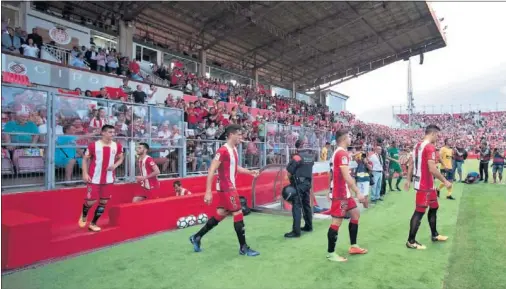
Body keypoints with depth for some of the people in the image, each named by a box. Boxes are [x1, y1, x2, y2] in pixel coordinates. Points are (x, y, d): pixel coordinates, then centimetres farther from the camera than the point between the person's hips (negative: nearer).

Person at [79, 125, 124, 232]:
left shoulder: (117, 146, -1)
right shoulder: (93, 145, -9)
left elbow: (121, 158, 13)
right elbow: (85, 159, -1)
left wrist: (115, 165, -8)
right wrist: (85, 173, -10)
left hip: (108, 179, 4)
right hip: (94, 178, -3)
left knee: (104, 202, 7)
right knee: (91, 201, 0)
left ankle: (93, 223, 24)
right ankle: (83, 216, 34)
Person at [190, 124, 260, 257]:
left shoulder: (234, 150, 10)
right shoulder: (223, 151, -19)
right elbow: (211, 171, -22)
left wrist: (249, 172, 11)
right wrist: (208, 191, -25)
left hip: (229, 187, 10)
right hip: (226, 188, -10)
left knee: (220, 215, 15)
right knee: (238, 214, -3)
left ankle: (196, 237, 26)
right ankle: (243, 248, 9)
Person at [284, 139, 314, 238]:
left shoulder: (297, 157, -14)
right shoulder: (311, 156, 6)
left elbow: (289, 172, -12)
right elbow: (308, 167, 11)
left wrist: (290, 180, 4)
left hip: (298, 183, -7)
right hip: (308, 182, 7)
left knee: (296, 206, -6)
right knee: (307, 205, 18)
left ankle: (296, 231, -7)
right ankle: (308, 226, 29)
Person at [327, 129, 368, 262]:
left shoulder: (338, 152, 14)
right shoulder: (342, 153, -18)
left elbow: (333, 174, 19)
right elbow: (346, 176, -24)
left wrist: (330, 191, 22)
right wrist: (358, 192, -22)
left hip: (343, 192, 11)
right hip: (340, 194, -11)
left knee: (356, 213, 17)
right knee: (337, 222, -4)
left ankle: (353, 246, 26)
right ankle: (330, 253, 6)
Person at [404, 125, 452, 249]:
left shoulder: (418, 145, 10)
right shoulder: (430, 147, -19)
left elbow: (411, 164, 14)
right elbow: (432, 169, -25)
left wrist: (408, 180, 20)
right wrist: (445, 181, -14)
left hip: (427, 184, 10)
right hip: (425, 185, -10)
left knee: (434, 207, 22)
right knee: (419, 212, -3)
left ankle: (434, 235, 36)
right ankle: (411, 241, 5)